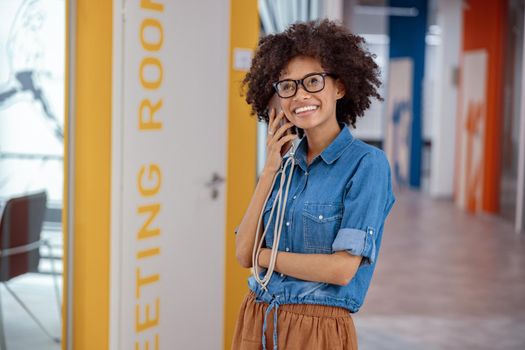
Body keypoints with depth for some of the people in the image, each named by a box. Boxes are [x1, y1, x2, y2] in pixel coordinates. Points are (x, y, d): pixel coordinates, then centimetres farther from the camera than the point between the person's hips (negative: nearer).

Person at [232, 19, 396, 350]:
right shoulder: (285, 165, 7)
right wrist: (270, 170, -5)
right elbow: (243, 254, -1)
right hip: (255, 322, 6)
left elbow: (342, 268, -19)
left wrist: (264, 255, -7)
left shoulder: (367, 163, -12)